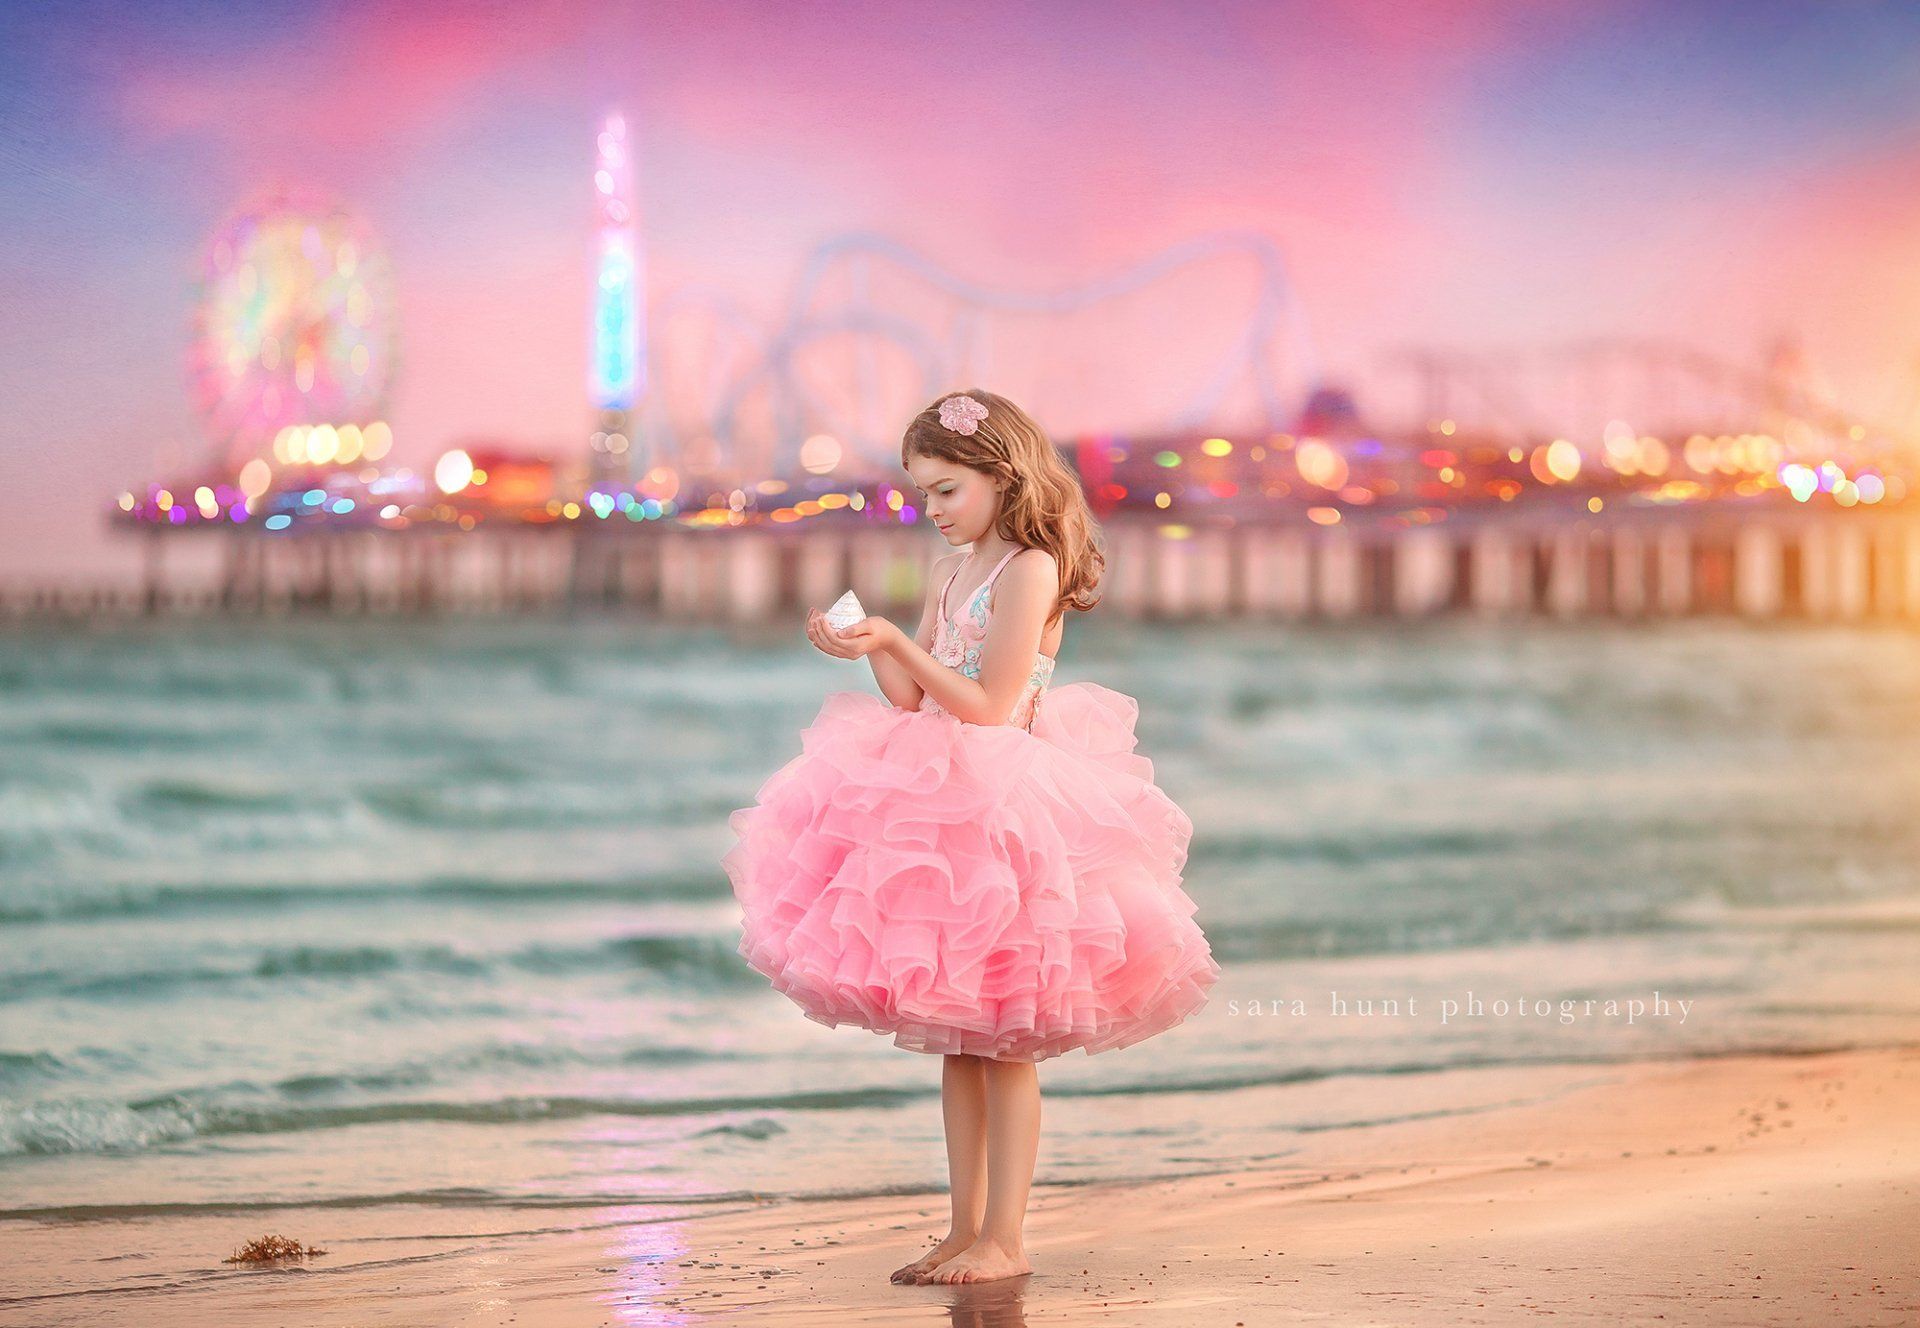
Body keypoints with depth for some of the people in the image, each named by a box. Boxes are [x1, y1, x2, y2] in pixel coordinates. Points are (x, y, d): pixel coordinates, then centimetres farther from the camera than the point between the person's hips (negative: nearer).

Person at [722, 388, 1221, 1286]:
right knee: (955, 1036, 10)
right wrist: (871, 652, -5)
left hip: (1006, 811, -8)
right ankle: (966, 1228, 16)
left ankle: (1005, 1238, 0)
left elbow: (989, 708, -16)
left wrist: (901, 642, -16)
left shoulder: (1030, 570, -12)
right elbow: (916, 701, 11)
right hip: (944, 807, 8)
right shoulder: (951, 572, 13)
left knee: (1002, 1038, -5)